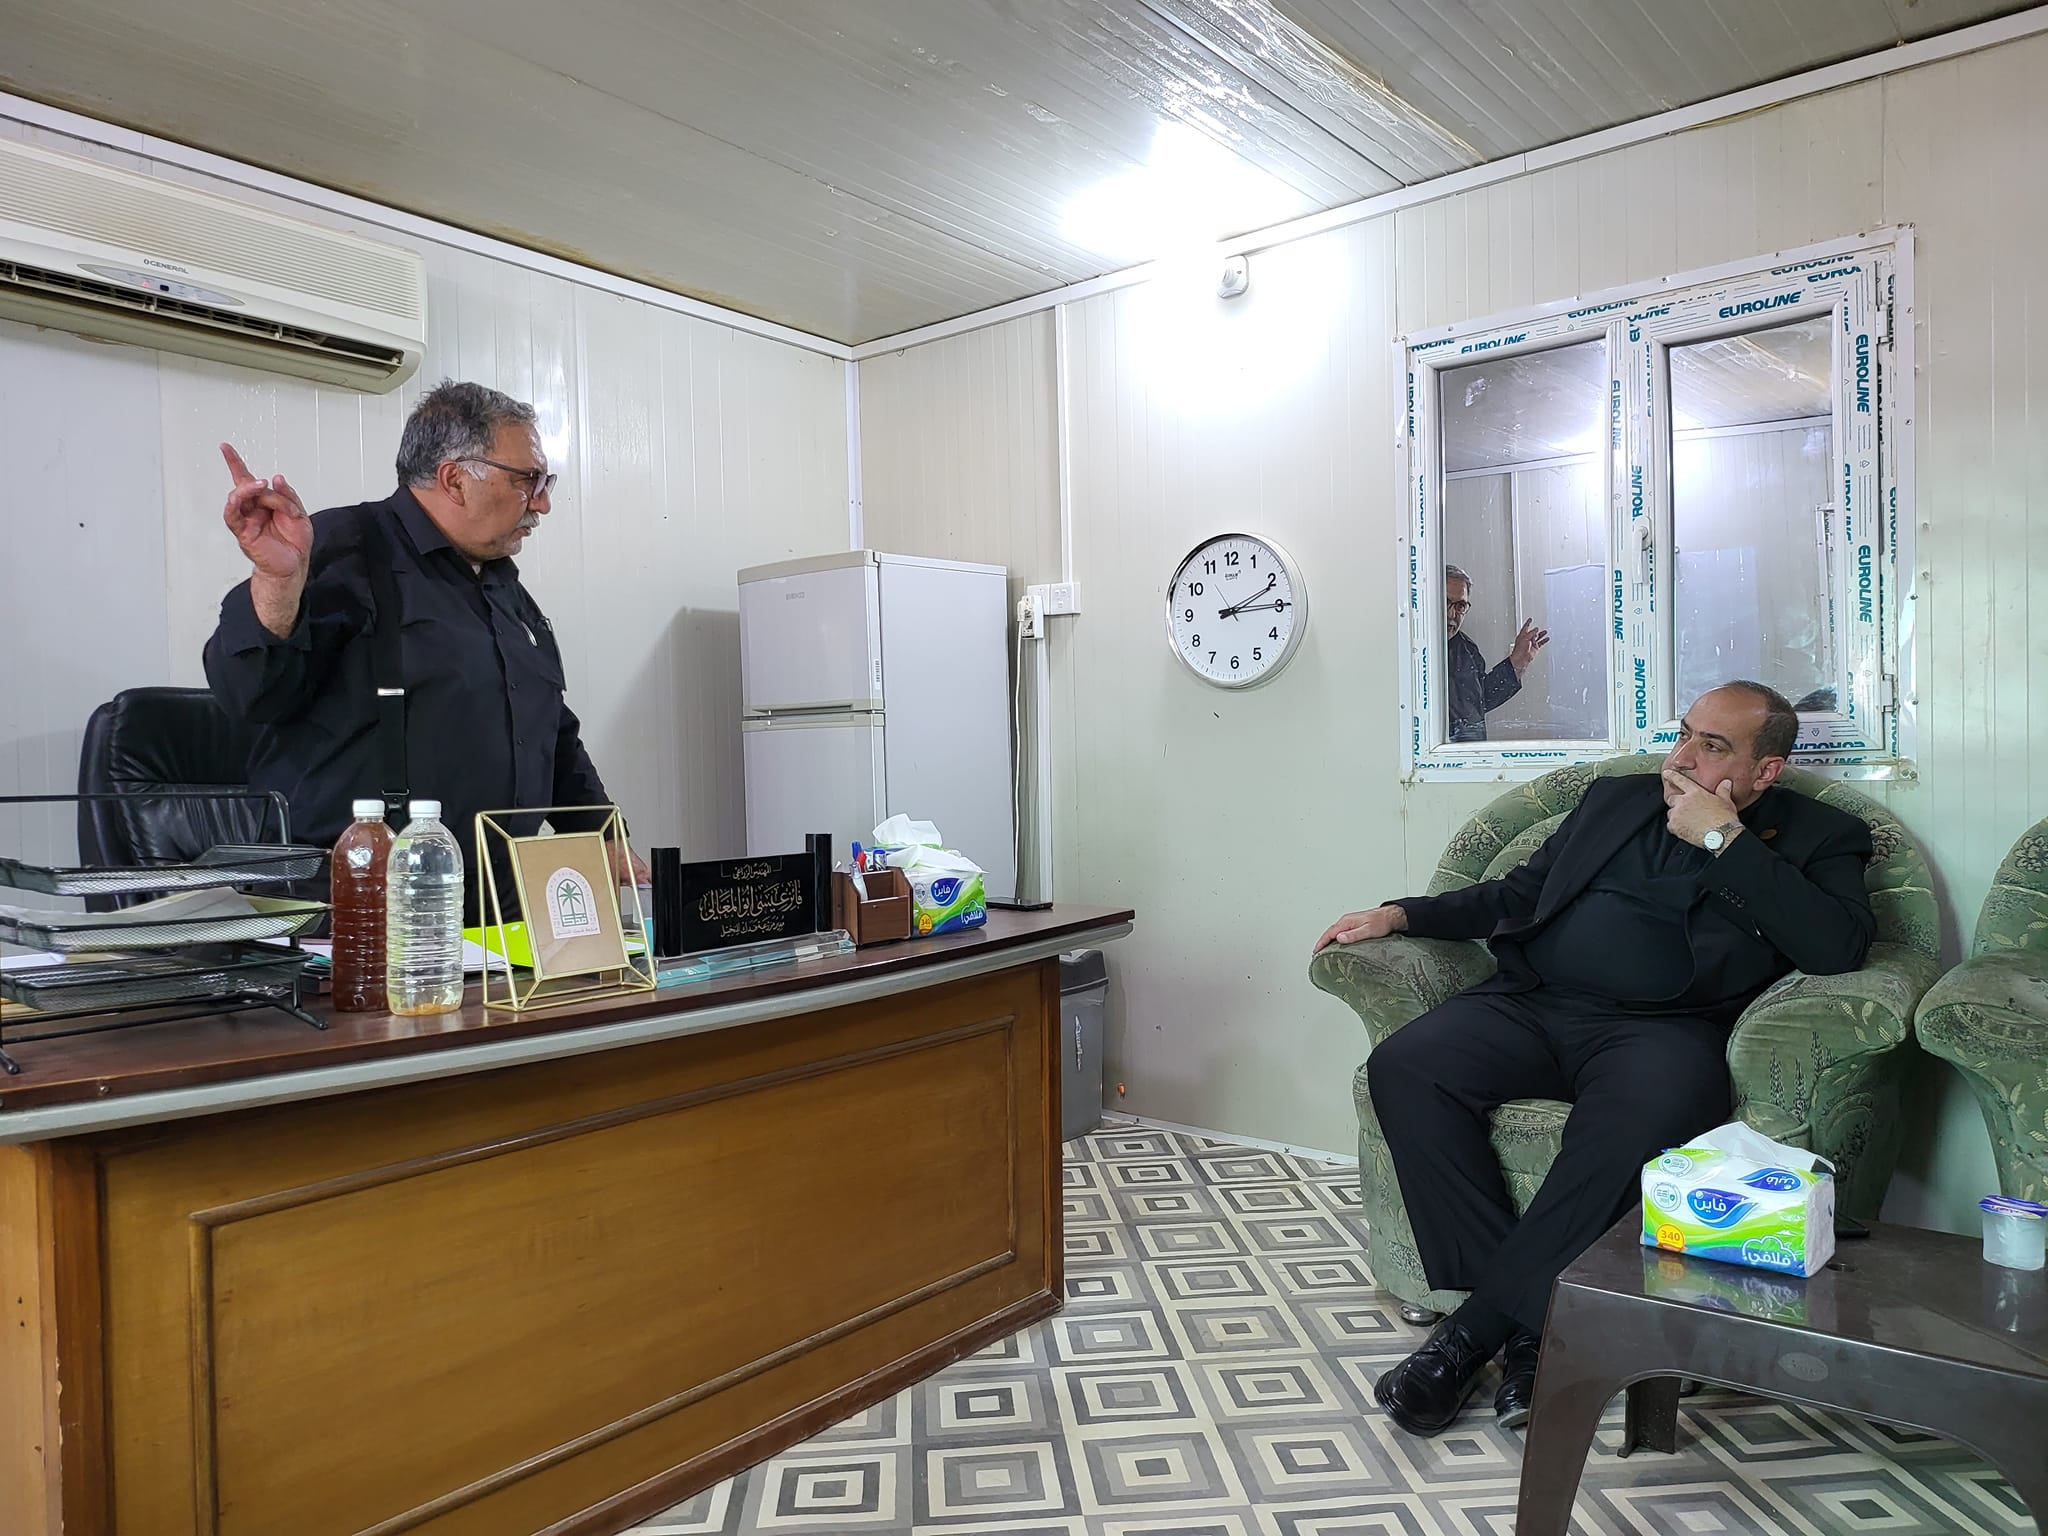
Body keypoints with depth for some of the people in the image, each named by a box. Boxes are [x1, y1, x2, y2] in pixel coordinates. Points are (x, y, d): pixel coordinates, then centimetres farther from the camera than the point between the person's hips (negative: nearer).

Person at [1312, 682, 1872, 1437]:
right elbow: (1519, 894, 27)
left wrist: (1724, 839, -6)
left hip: (1662, 1026, -3)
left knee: (1649, 1113, -39)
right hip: (1531, 1003, 4)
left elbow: (1837, 947, -7)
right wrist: (1400, 913, 16)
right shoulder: (1616, 797, 25)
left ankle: (1473, 1331, -23)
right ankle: (1530, 1324, -18)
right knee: (1403, 1065, -25)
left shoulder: (1818, 836, 13)